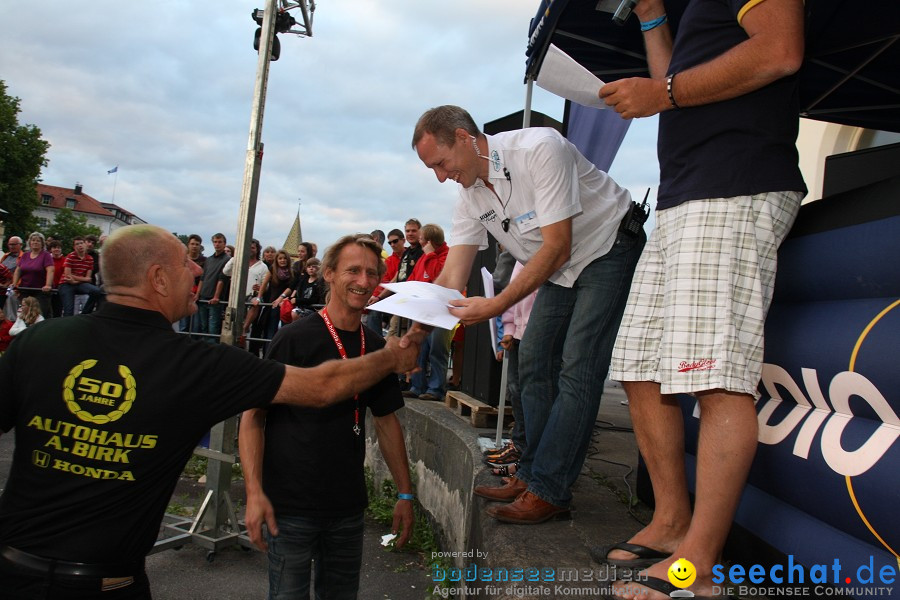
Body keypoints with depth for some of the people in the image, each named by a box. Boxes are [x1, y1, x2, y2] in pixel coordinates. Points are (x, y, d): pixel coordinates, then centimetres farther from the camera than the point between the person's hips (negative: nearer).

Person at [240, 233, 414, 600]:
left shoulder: (377, 348, 4)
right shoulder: (294, 339, -11)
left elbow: (387, 421, 12)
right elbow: (253, 416, -10)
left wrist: (405, 493, 11)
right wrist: (255, 492, -19)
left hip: (348, 507, 5)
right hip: (290, 506, -5)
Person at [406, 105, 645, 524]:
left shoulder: (540, 148, -29)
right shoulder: (470, 195, -5)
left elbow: (556, 248, -29)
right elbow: (452, 277, -7)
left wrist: (497, 305, -33)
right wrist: (416, 331, -20)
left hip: (610, 250, -8)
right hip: (559, 269, 8)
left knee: (576, 370, -14)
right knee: (534, 363, 5)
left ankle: (548, 490, -11)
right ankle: (531, 475, 13)